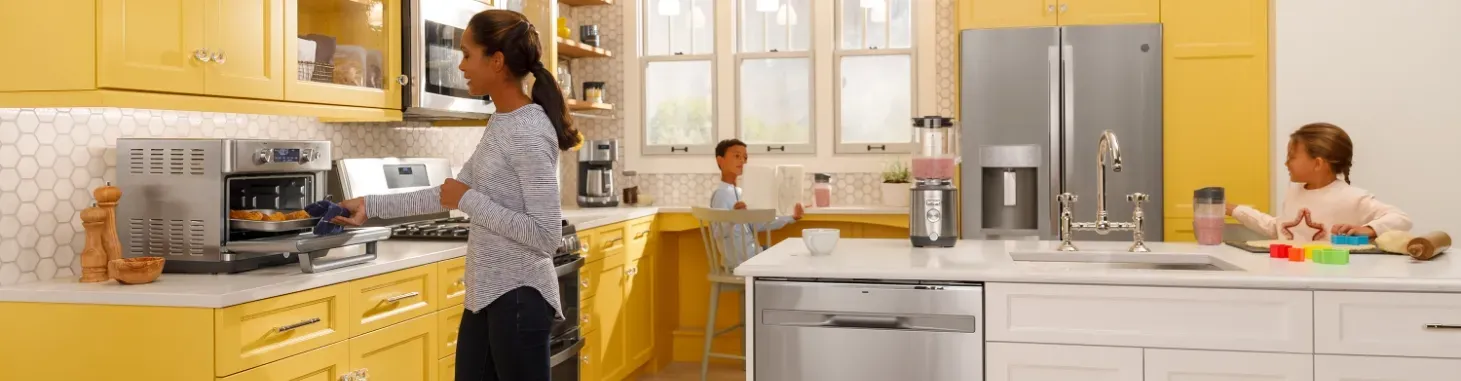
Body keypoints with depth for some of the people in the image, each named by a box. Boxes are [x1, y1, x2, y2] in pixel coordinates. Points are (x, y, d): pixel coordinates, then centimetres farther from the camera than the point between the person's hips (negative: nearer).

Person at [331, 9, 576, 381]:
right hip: (486, 293, 9)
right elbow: (451, 194, 16)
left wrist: (469, 201, -18)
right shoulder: (501, 123, 9)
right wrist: (371, 205, 15)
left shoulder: (529, 132, -20)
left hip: (519, 297, -9)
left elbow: (547, 236, -24)